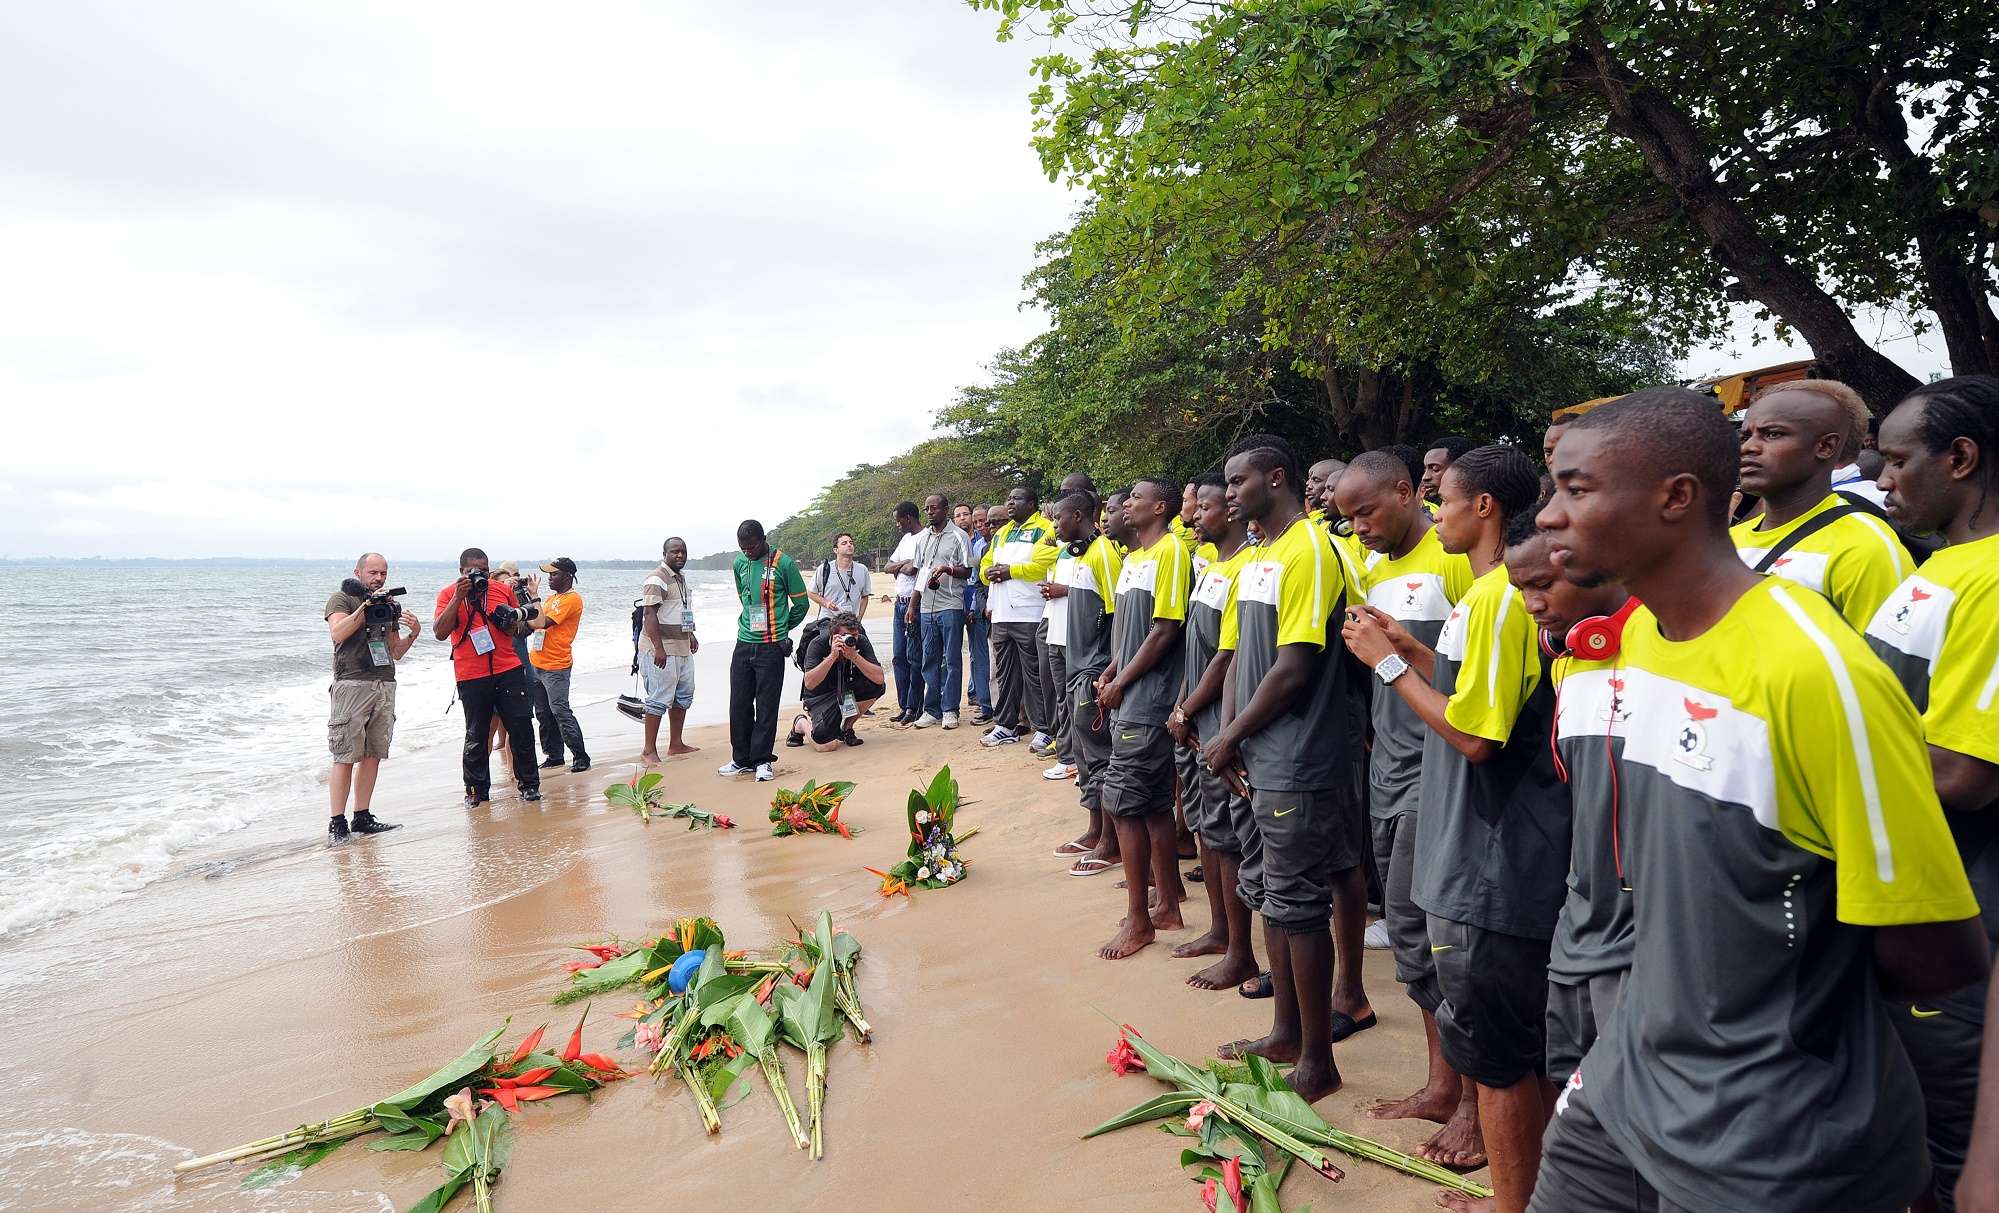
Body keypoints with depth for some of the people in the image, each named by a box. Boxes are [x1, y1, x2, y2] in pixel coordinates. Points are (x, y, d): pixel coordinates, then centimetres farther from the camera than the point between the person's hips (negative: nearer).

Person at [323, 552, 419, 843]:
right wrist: (366, 606, -17)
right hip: (351, 685, -5)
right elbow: (338, 633, -14)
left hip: (385, 686, 5)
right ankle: (337, 823, -5)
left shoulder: (389, 605, 18)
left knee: (373, 755, 4)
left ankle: (362, 818, 11)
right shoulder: (342, 598, 4)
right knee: (345, 757, -7)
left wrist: (413, 633, 1)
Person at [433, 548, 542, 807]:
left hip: (509, 671, 2)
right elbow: (440, 633, -13)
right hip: (471, 677, -2)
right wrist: (458, 598, -18)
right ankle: (477, 790, 20)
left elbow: (522, 627, 19)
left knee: (522, 729, 3)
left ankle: (528, 783, 15)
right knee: (476, 737, 8)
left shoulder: (502, 589, 7)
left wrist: (515, 625, -5)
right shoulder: (449, 594, 0)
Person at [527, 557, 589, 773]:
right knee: (543, 713, 11)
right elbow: (534, 623, 17)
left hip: (556, 666, -9)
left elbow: (544, 622, -18)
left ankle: (581, 756, -3)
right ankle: (553, 756, 19)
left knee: (560, 711, -9)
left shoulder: (572, 599, -11)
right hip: (536, 664, 9)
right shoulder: (551, 597, 17)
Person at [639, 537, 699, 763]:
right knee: (660, 700, -8)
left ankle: (675, 744, 26)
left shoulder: (681, 578, 16)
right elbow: (649, 614, -21)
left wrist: (690, 635, 29)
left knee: (683, 697, 15)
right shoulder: (657, 579, -14)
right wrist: (658, 648, -27)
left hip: (682, 649, 10)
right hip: (662, 650, -10)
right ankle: (649, 751, -3)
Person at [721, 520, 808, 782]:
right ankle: (741, 759, 19)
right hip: (743, 644, 5)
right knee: (739, 704, 8)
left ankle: (762, 760, 8)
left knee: (766, 705, -1)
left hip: (771, 647, -5)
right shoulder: (740, 563, 9)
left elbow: (801, 603, 2)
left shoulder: (783, 563, -7)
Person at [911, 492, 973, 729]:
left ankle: (950, 710, 4)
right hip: (926, 608, 6)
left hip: (951, 607, -6)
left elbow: (967, 570, -3)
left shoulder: (958, 536, -2)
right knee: (930, 660, 8)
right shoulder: (923, 538, 16)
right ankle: (932, 710, 13)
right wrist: (913, 604, 15)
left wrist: (947, 568, -21)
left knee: (952, 660, -1)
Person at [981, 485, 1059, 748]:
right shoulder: (1001, 534, 22)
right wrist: (989, 572, -2)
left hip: (1029, 615, -7)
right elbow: (985, 567, 22)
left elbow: (1043, 566, -17)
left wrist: (1010, 571, -12)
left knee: (1034, 674, -4)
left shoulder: (1044, 529, -3)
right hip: (1001, 616, 8)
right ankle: (1006, 726, 20)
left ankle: (1043, 729, 3)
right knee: (1005, 673, 12)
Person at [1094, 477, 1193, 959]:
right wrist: (1111, 673, 8)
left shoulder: (1171, 552, -12)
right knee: (1154, 802, 13)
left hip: (1147, 697, -9)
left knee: (1123, 801, -7)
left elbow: (1165, 630, -17)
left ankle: (1138, 919, 2)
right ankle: (1168, 903, 23)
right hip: (1128, 696, 9)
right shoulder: (1134, 556, 16)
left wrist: (1122, 683, -13)